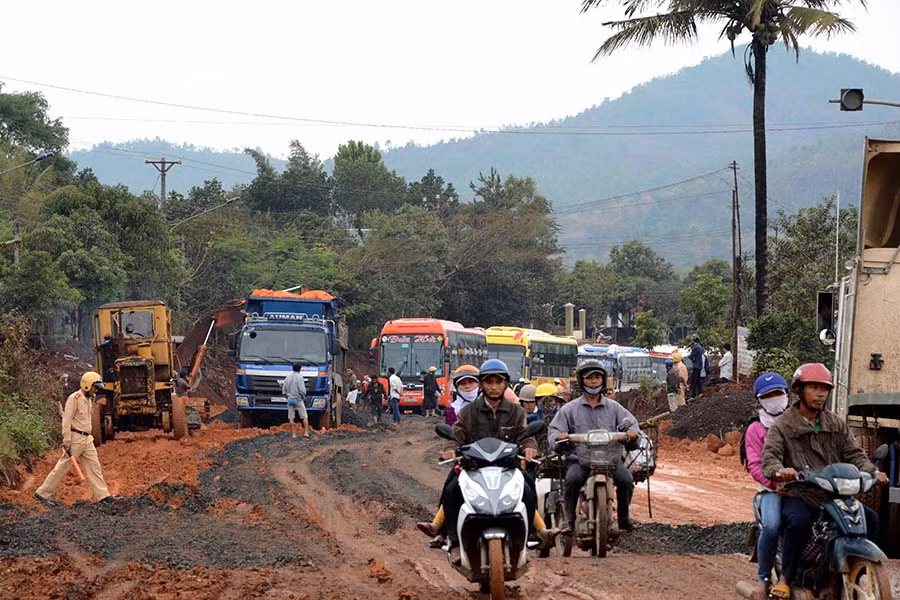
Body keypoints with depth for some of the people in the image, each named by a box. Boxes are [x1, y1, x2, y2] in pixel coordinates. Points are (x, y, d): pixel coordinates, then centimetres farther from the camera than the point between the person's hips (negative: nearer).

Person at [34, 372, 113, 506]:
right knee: (63, 466, -5)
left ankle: (102, 495, 6)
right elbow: (67, 420, -17)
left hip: (87, 439, 9)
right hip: (75, 438, -9)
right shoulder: (74, 398, -13)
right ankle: (43, 493, 1)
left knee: (94, 467, 5)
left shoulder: (89, 399, 14)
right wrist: (67, 442, -21)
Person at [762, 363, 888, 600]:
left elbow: (853, 453, 10)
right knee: (799, 521, -36)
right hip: (797, 495, -5)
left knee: (869, 518, -14)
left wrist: (872, 472, -11)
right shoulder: (782, 426, 1)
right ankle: (785, 578, -23)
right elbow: (770, 456, -12)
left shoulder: (836, 424, 15)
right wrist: (779, 471, -36)